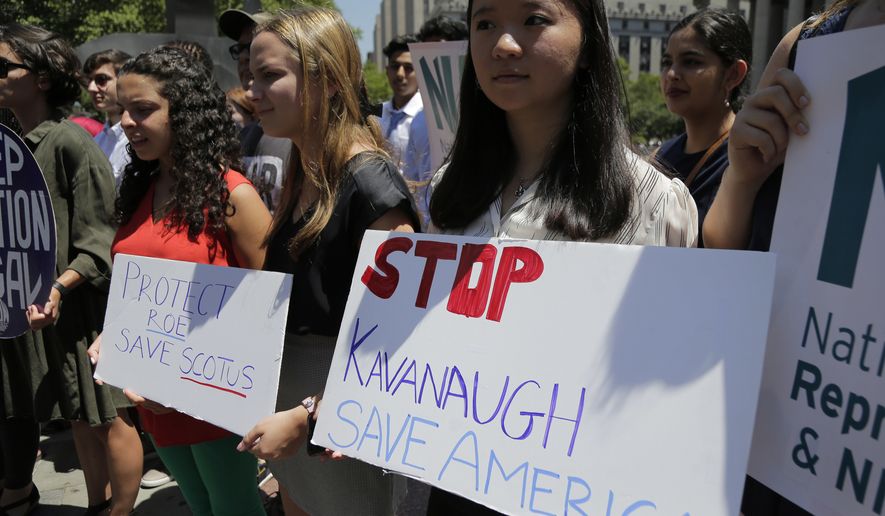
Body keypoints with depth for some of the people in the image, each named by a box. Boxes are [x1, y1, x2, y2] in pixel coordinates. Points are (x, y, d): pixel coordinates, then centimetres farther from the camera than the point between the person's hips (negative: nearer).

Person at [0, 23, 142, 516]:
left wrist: (60, 287, -27)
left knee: (106, 419, 4)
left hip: (82, 305, -7)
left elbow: (99, 244, -15)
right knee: (81, 420, 17)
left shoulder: (71, 142, -13)